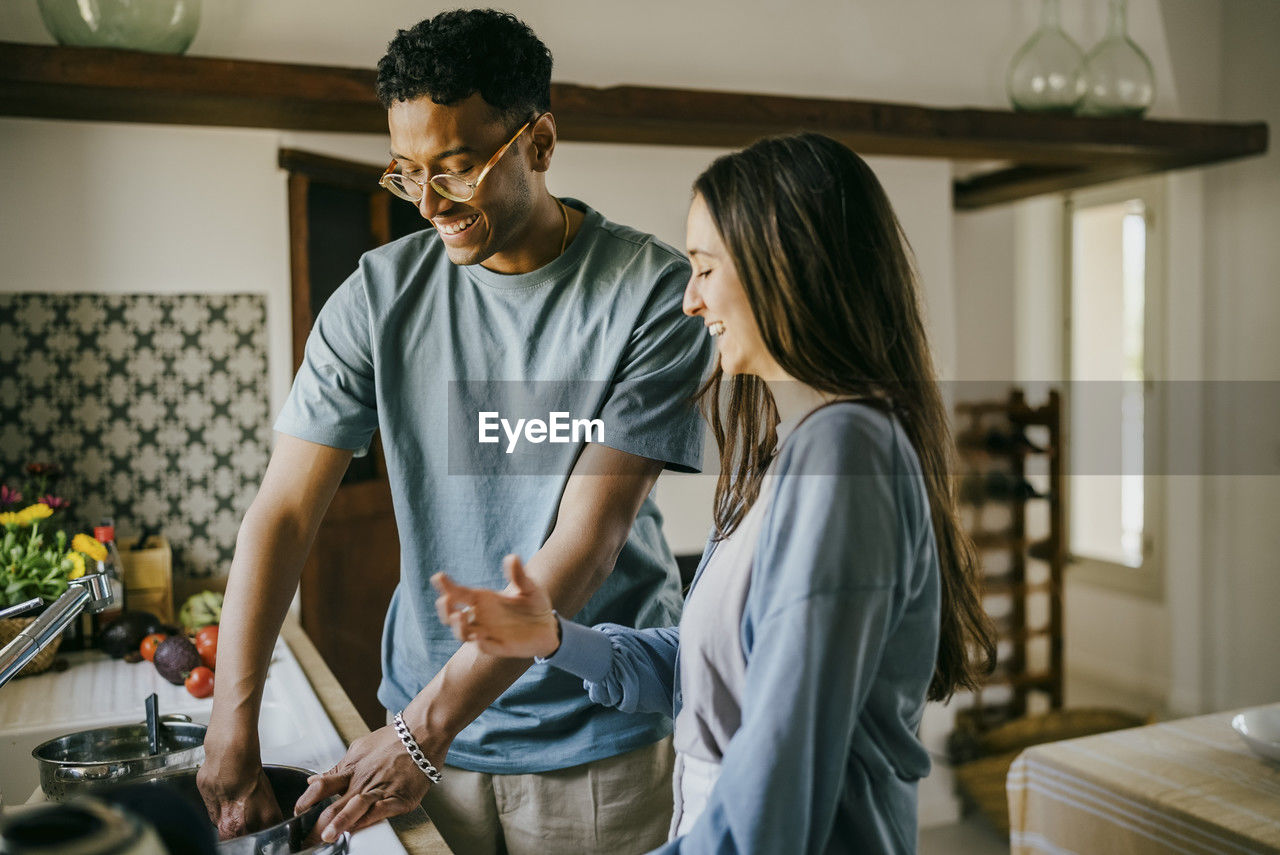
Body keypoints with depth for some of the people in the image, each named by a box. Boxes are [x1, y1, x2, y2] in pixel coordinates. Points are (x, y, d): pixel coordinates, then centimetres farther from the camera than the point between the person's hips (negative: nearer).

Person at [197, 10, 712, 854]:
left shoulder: (655, 294, -16)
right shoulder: (381, 293, -5)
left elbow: (584, 543, -20)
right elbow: (285, 509, -6)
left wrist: (426, 727, -21)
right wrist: (232, 725, -13)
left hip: (596, 741, -3)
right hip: (428, 720, 3)